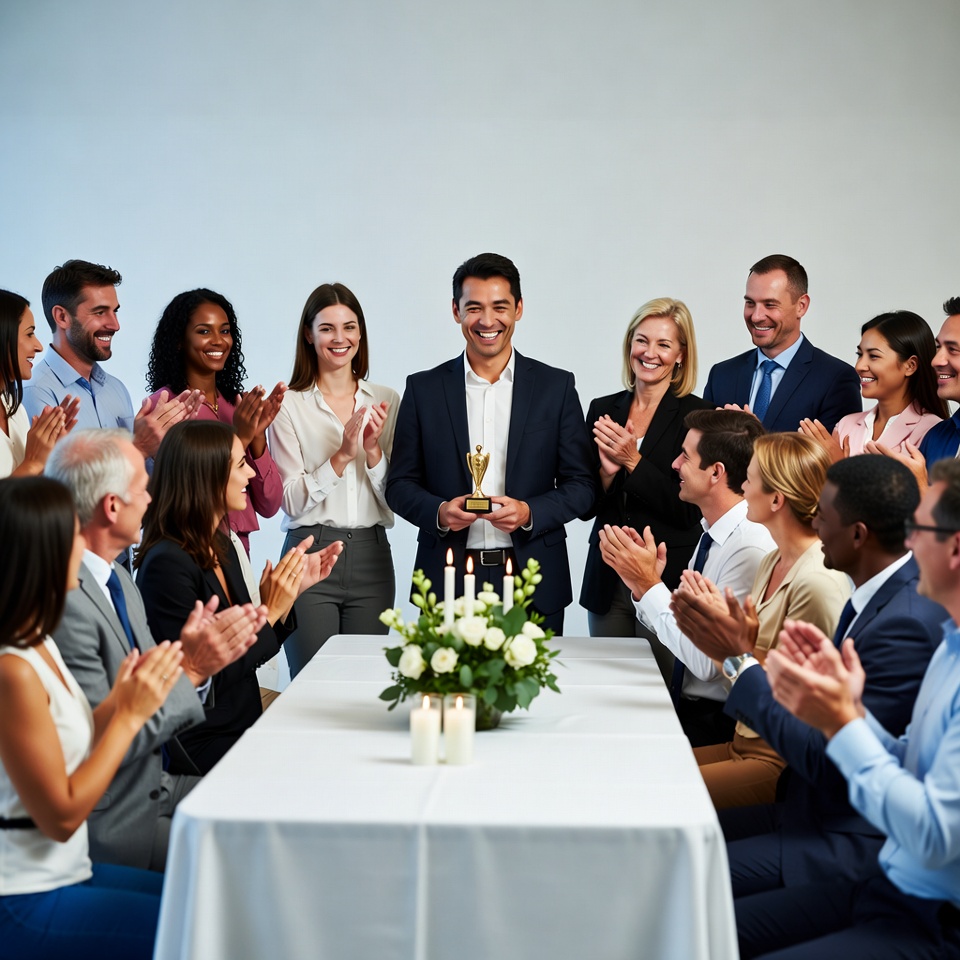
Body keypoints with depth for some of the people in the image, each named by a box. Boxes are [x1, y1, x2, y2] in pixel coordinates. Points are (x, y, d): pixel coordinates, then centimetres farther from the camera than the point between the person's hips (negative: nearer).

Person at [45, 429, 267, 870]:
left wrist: (200, 656, -8)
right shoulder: (63, 601, -23)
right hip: (110, 820, -9)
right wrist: (189, 669, -17)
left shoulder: (117, 579, 8)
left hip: (157, 784, 9)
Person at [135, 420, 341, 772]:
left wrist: (293, 587, 3)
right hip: (201, 745, -8)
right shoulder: (167, 563, -18)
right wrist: (268, 612, -14)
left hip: (243, 726, 8)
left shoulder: (221, 546, 9)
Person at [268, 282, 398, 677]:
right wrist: (341, 457, -17)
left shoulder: (385, 401, 8)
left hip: (371, 556, 3)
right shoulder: (289, 405, -1)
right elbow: (291, 501, -6)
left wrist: (373, 451, -10)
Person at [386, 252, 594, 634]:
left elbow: (581, 485, 5)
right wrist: (438, 512, -12)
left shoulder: (556, 387, 5)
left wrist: (530, 513, -13)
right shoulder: (424, 389, 6)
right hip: (448, 580, 0)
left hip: (533, 585, 0)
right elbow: (400, 484, 7)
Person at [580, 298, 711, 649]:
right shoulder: (603, 410, 7)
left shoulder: (696, 415, -7)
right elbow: (586, 506, 8)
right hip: (608, 578, 4)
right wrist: (607, 471, -12)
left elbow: (690, 510, -13)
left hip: (669, 580, -4)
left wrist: (633, 462, -16)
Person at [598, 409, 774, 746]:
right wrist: (643, 586, -6)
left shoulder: (751, 548, -21)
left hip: (715, 721, -8)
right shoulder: (713, 534, 7)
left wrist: (649, 584, -17)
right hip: (684, 703, 8)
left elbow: (706, 661, -23)